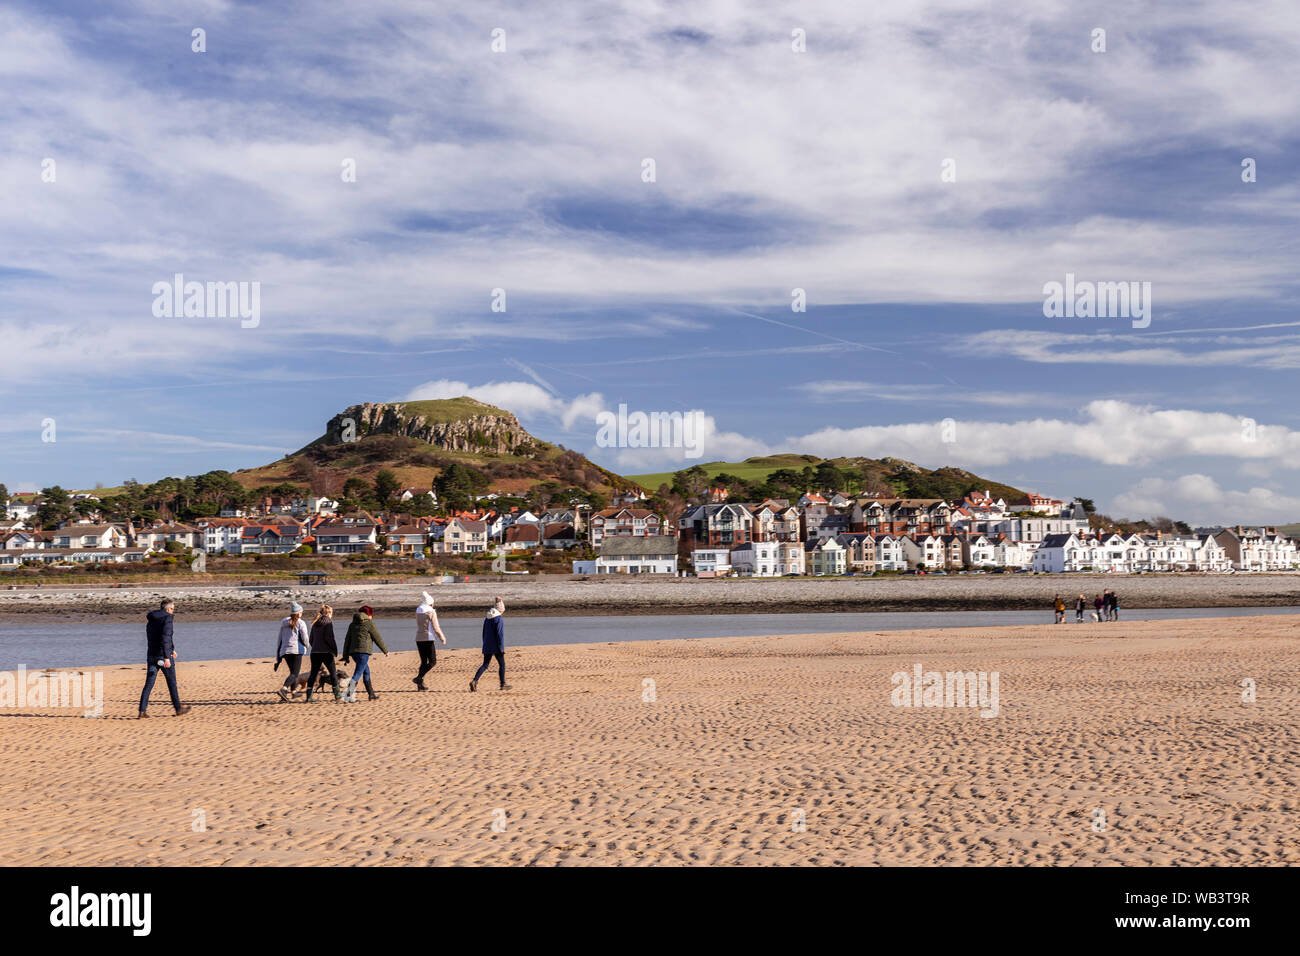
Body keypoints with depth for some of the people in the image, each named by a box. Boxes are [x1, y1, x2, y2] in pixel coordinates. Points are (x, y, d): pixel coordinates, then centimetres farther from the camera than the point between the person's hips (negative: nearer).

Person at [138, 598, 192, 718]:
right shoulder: (167, 618, -11)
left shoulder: (151, 620, 14)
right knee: (172, 683, 8)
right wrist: (167, 657, -24)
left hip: (151, 655, 6)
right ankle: (178, 708, 19)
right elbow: (165, 637, -21)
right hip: (163, 655, -6)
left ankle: (142, 710, -3)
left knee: (149, 683, 5)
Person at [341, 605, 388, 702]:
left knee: (366, 671, 19)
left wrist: (346, 656, 16)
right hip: (364, 651, -7)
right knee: (358, 673, -9)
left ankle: (371, 694, 25)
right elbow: (378, 638, 1)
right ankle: (348, 695, -19)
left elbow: (347, 640, 14)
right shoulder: (369, 623, -3)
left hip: (353, 651, 7)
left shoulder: (352, 624, 16)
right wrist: (385, 651, 12)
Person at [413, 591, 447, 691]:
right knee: (433, 662, 0)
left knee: (424, 662, 14)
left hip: (418, 639, 7)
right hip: (428, 639, -7)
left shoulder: (418, 611, 7)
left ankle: (420, 684, 8)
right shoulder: (431, 612, -10)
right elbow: (436, 628, -12)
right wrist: (442, 638, 0)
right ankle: (419, 678, -16)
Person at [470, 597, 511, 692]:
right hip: (496, 647, -6)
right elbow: (500, 634, -17)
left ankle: (475, 681, -9)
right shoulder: (499, 619, -14)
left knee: (485, 664, 8)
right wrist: (501, 648, -14)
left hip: (487, 647, 6)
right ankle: (503, 684, 16)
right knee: (502, 664, 9)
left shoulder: (487, 618, 9)